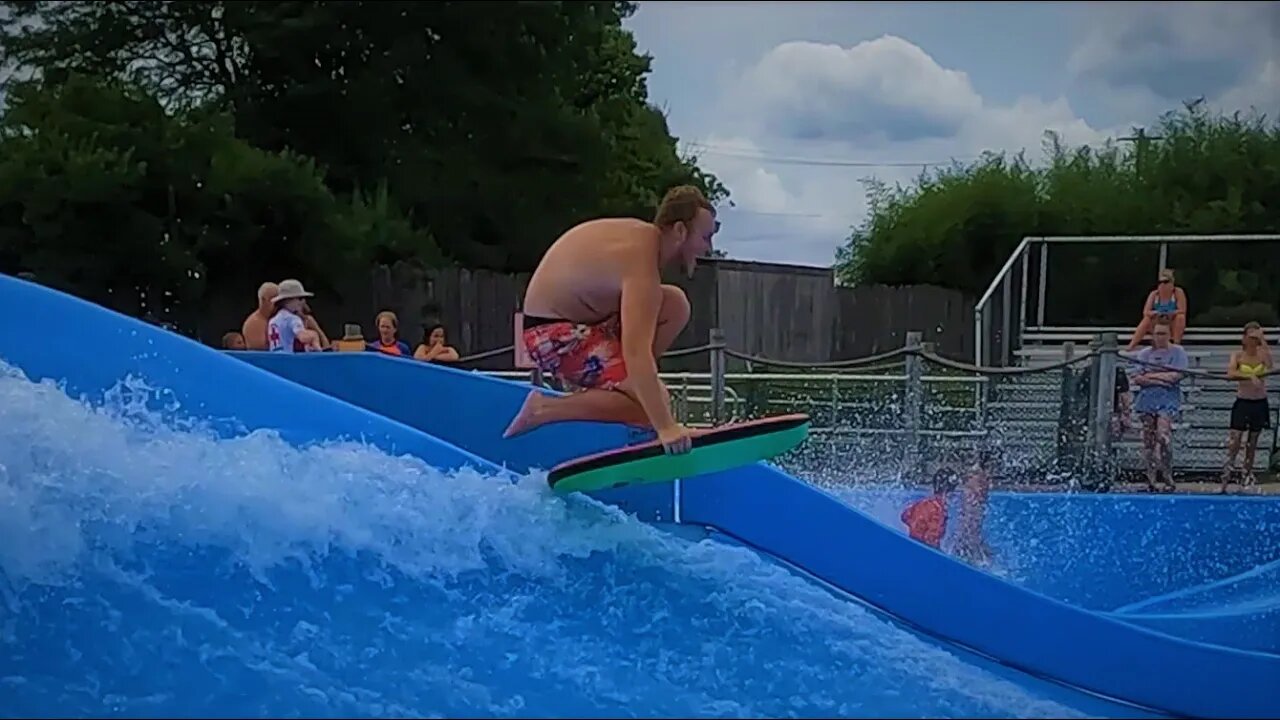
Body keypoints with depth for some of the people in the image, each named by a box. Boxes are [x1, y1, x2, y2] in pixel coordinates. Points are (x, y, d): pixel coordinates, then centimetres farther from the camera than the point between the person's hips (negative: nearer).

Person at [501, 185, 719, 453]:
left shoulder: (642, 233, 1)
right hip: (555, 336, -10)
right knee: (653, 404, -18)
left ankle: (605, 382, 4)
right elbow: (636, 352, -38)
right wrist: (665, 427, -42)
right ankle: (543, 410, -12)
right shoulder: (641, 267, -28)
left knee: (675, 305, -1)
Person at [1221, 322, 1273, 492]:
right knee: (1235, 437, -10)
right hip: (1242, 402, -2)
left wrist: (1263, 343, -23)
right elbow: (1230, 374, -22)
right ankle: (1228, 470, -8)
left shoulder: (1263, 353, -2)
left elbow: (1270, 368, -23)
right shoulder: (1237, 355, -5)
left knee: (1253, 440, 10)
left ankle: (1247, 473, 20)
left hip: (1260, 403, 2)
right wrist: (1250, 376, -36)